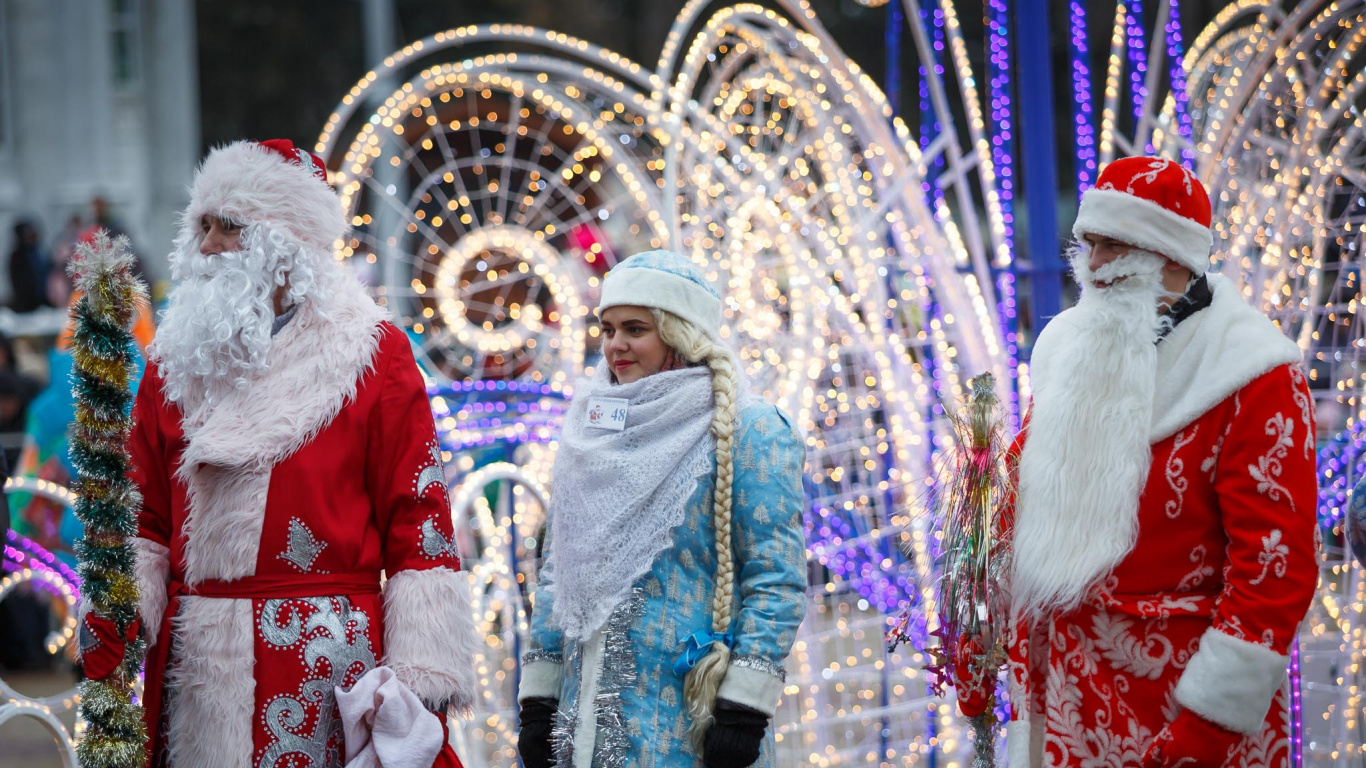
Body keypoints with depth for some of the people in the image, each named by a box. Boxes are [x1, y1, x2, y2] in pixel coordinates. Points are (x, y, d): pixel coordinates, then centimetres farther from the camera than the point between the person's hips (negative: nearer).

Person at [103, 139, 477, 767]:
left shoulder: (374, 355, -1)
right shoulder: (177, 357, 12)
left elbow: (417, 525, -4)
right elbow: (146, 519, 15)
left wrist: (417, 685, -11)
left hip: (325, 663, -4)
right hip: (193, 667, 4)